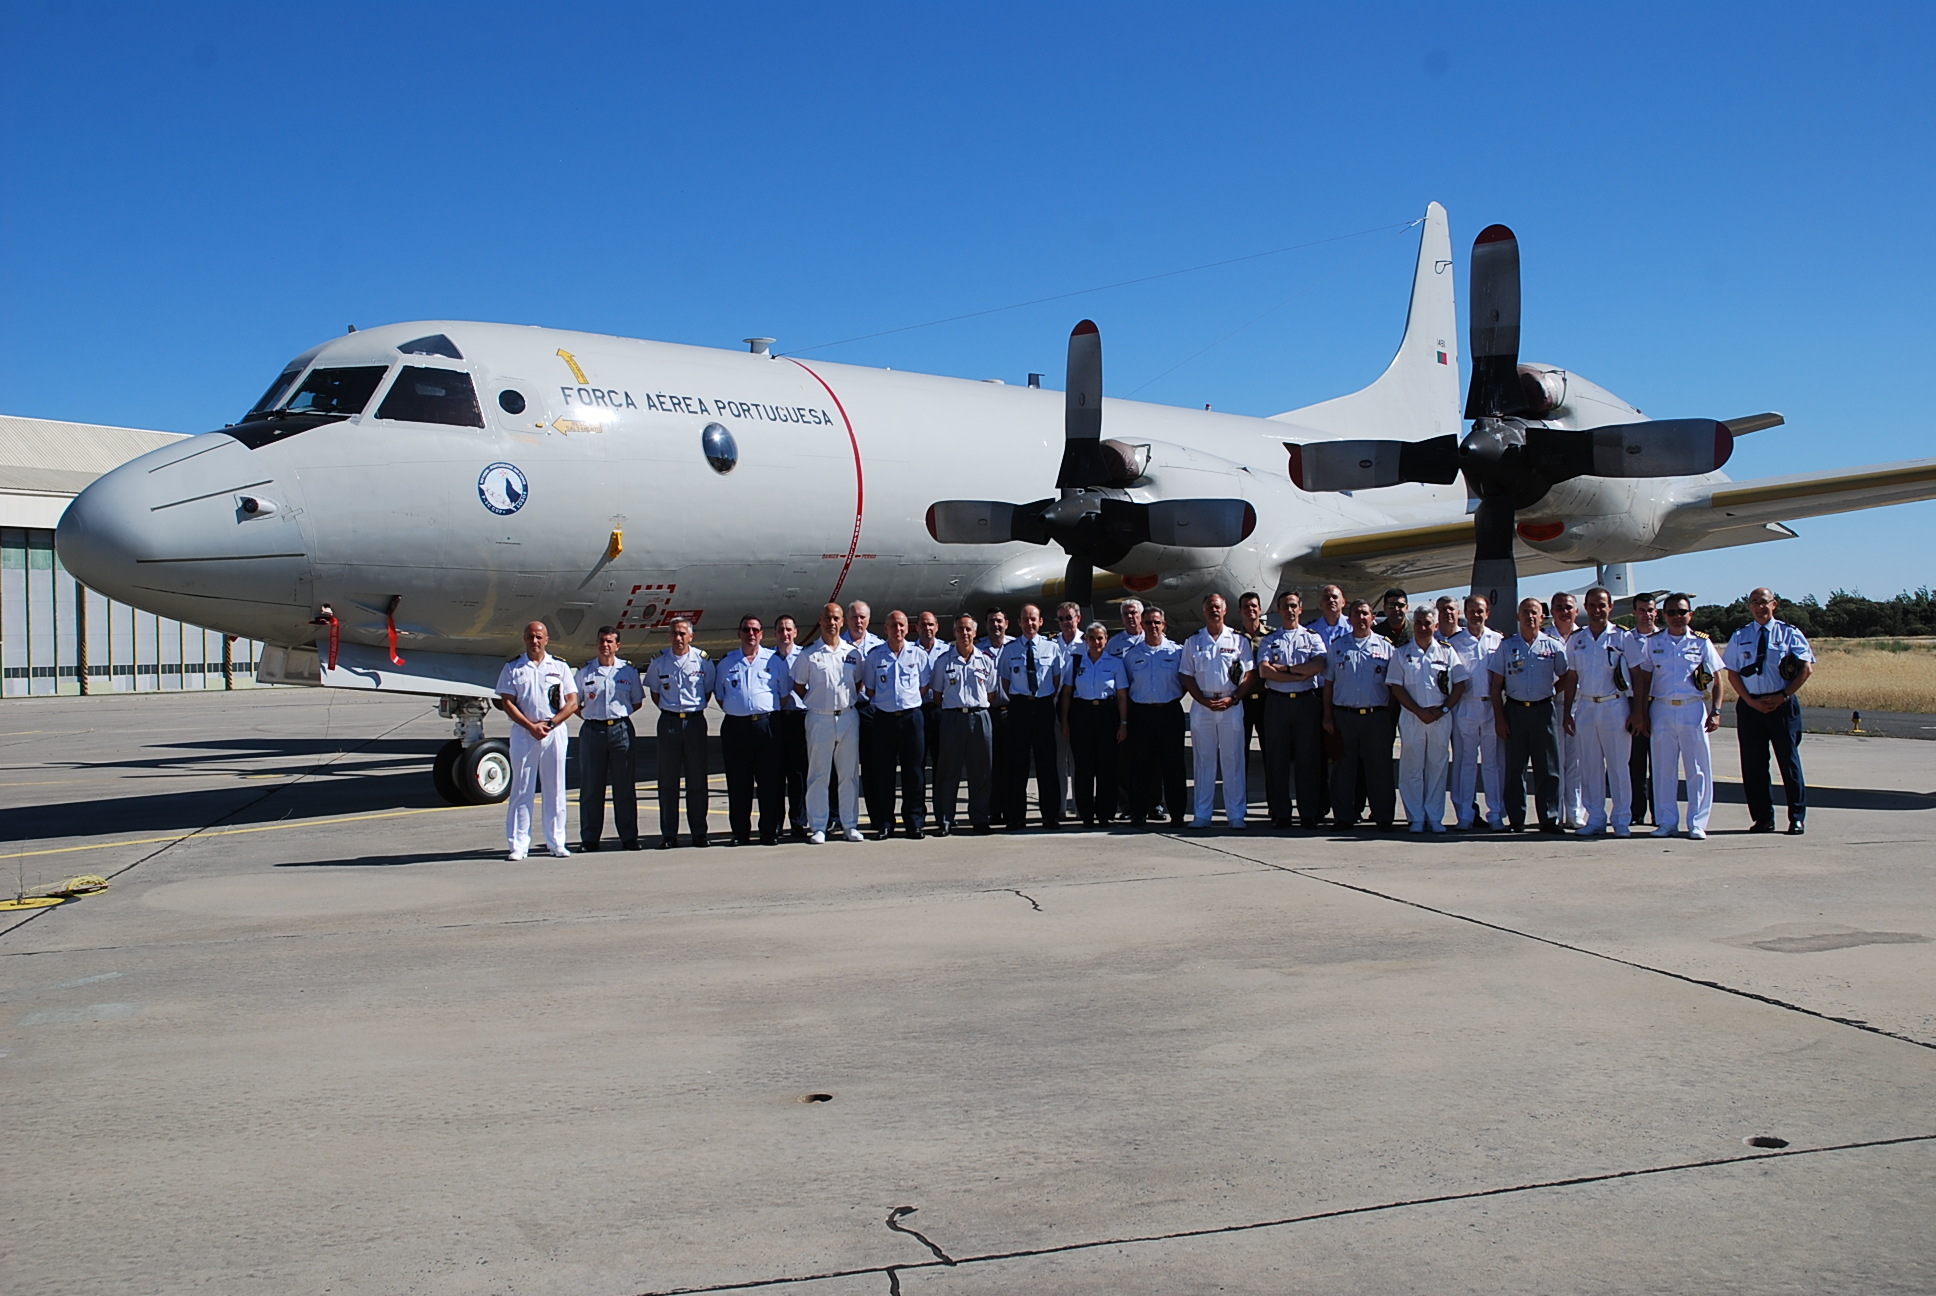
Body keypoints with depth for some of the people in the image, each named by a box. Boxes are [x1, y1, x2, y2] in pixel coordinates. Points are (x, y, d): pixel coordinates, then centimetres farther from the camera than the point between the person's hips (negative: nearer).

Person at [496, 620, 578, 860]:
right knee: (522, 790, 0)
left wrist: (549, 723, -9)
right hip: (523, 732, -1)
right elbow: (507, 703, 0)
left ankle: (556, 842, 11)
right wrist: (531, 727, -11)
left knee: (555, 790, 4)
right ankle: (519, 844, 4)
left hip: (555, 732, 1)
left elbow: (572, 702, 4)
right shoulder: (513, 667, 6)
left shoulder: (560, 667, 8)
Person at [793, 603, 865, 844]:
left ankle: (850, 825, 13)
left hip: (848, 717, 2)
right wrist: (813, 704, 0)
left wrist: (852, 702, 6)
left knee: (850, 774, 6)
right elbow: (798, 687, 6)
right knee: (818, 775, 1)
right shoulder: (809, 654, 1)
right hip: (819, 718, -2)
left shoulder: (853, 652, 8)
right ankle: (817, 827, 5)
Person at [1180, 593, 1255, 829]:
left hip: (1231, 706, -1)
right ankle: (1202, 814, 7)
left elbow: (1249, 674, 3)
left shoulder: (1238, 640, 6)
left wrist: (1232, 699, -10)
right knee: (1204, 761, 3)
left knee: (1233, 760, -1)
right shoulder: (1192, 642, 10)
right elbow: (1187, 676, 7)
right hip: (1201, 705, 1)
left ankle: (1236, 814, 3)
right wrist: (1204, 701, -7)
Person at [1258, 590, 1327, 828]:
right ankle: (1280, 813, 7)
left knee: (1309, 759, 0)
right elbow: (1264, 670, -4)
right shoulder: (1269, 639, 12)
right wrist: (1301, 674, -10)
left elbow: (1318, 666, -6)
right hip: (1277, 702, 1)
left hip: (1308, 701, -1)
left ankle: (1310, 813, 6)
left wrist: (1284, 668, -8)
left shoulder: (1312, 637, 12)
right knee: (1277, 759, 1)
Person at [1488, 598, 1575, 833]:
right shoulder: (1506, 647, 5)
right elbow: (1496, 685, 4)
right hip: (1514, 710, 0)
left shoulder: (1554, 647, 5)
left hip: (1543, 710, 0)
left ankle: (1549, 819, 6)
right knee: (1514, 767, 2)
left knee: (1547, 767, 1)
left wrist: (1550, 691, 2)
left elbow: (1567, 676, 14)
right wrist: (1499, 716, -3)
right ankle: (1515, 819, 8)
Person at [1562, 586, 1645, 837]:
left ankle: (1622, 820, 8)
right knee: (1590, 766, 6)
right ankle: (1595, 818, 14)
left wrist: (1636, 712, -6)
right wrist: (1567, 712, 6)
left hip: (1615, 706, -3)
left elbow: (1637, 676, -1)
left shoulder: (1623, 637, -1)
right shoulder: (1575, 639, 8)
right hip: (1585, 706, 3)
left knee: (1618, 765, 1)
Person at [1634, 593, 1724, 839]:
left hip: (1693, 710, -1)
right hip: (1662, 710, 2)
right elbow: (1643, 679, 11)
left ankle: (1697, 823, 6)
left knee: (1698, 769, -1)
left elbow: (1716, 678, 5)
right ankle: (1666, 821, 13)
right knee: (1664, 768, 5)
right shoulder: (1653, 643, 8)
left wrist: (1715, 712, -3)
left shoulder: (1701, 642, 4)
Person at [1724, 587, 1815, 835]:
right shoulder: (1740, 637, 8)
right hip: (1749, 705, 2)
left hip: (1782, 704, -2)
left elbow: (1807, 668, -3)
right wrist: (1751, 701, -7)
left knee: (1789, 761, 0)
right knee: (1753, 763, 4)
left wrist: (1782, 696, -11)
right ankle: (1763, 818, 12)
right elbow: (1732, 673, 6)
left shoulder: (1789, 634, 2)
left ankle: (1797, 818, 7)